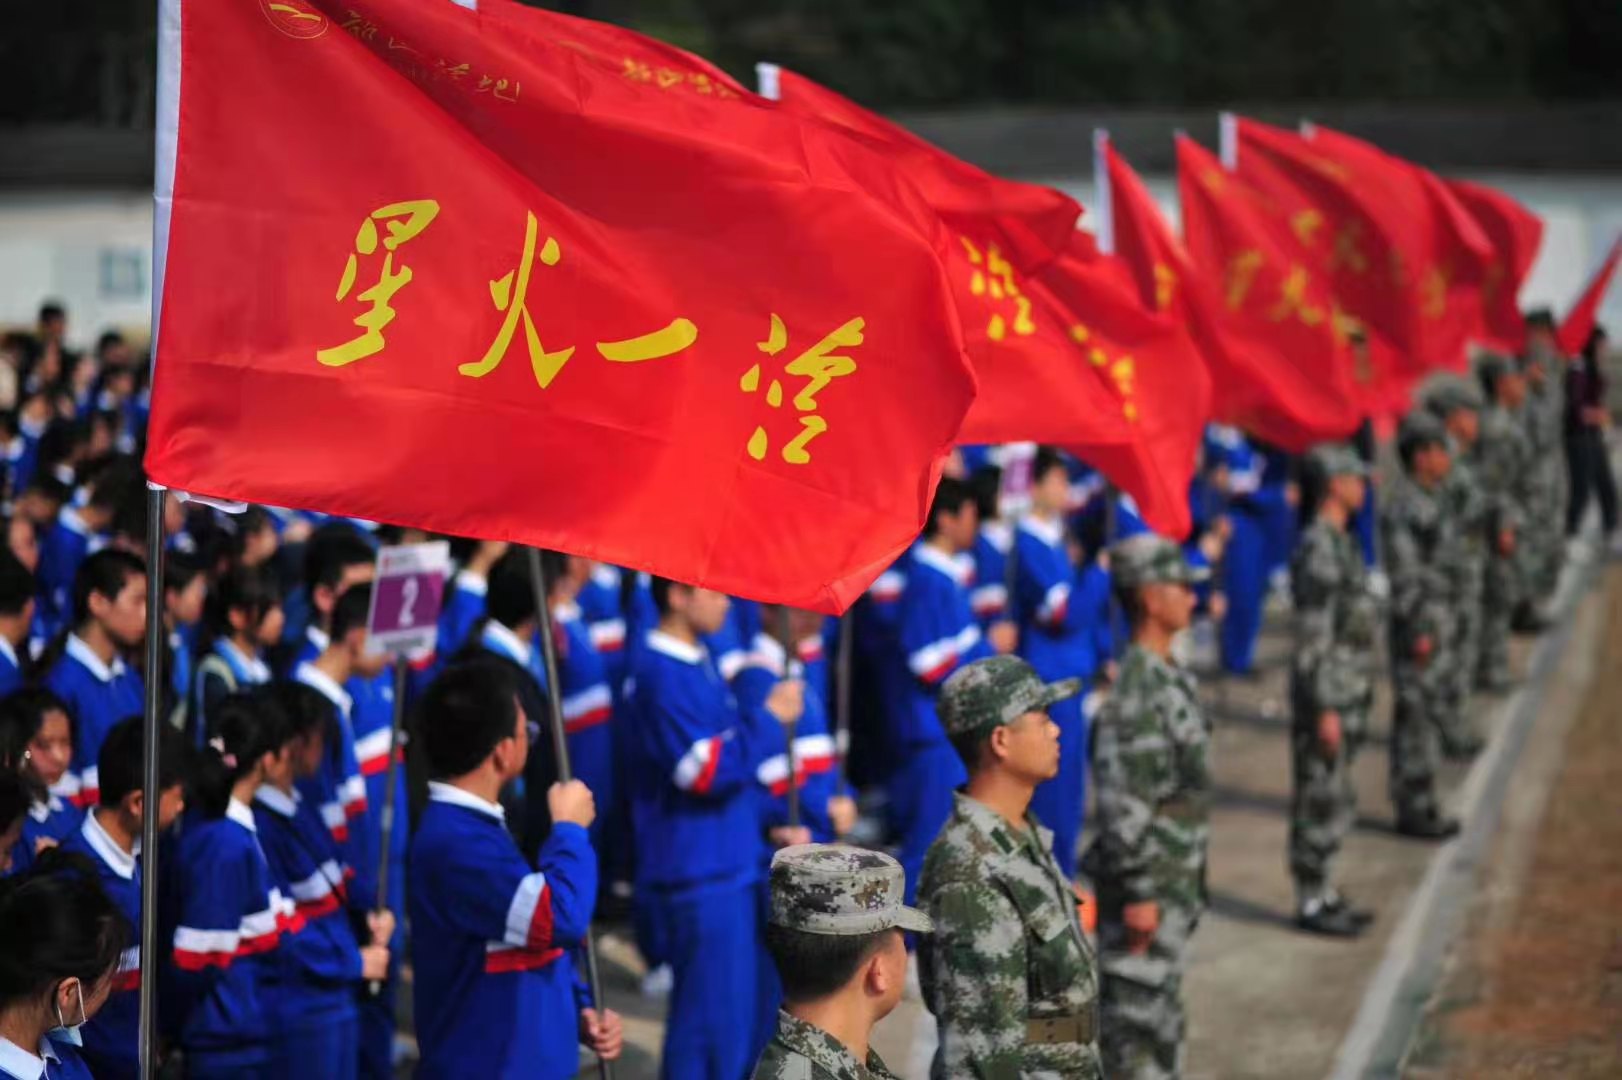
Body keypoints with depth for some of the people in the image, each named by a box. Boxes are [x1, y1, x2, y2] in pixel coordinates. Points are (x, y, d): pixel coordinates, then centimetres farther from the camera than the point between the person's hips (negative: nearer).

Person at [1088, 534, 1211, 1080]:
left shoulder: (1168, 676, 11)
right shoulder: (1137, 690, -21)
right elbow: (1123, 802, -23)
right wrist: (1138, 893, -22)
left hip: (1176, 879, 10)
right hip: (1148, 884, -10)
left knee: (1161, 1010, 17)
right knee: (1136, 1011, -3)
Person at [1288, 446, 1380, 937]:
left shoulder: (1341, 542, 12)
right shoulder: (1318, 548, -19)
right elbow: (1313, 637, -22)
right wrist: (1325, 708, -22)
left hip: (1349, 693, 10)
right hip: (1329, 693, -10)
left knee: (1336, 800, 16)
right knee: (1321, 801, -2)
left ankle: (1323, 895, 24)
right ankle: (1311, 902, 5)